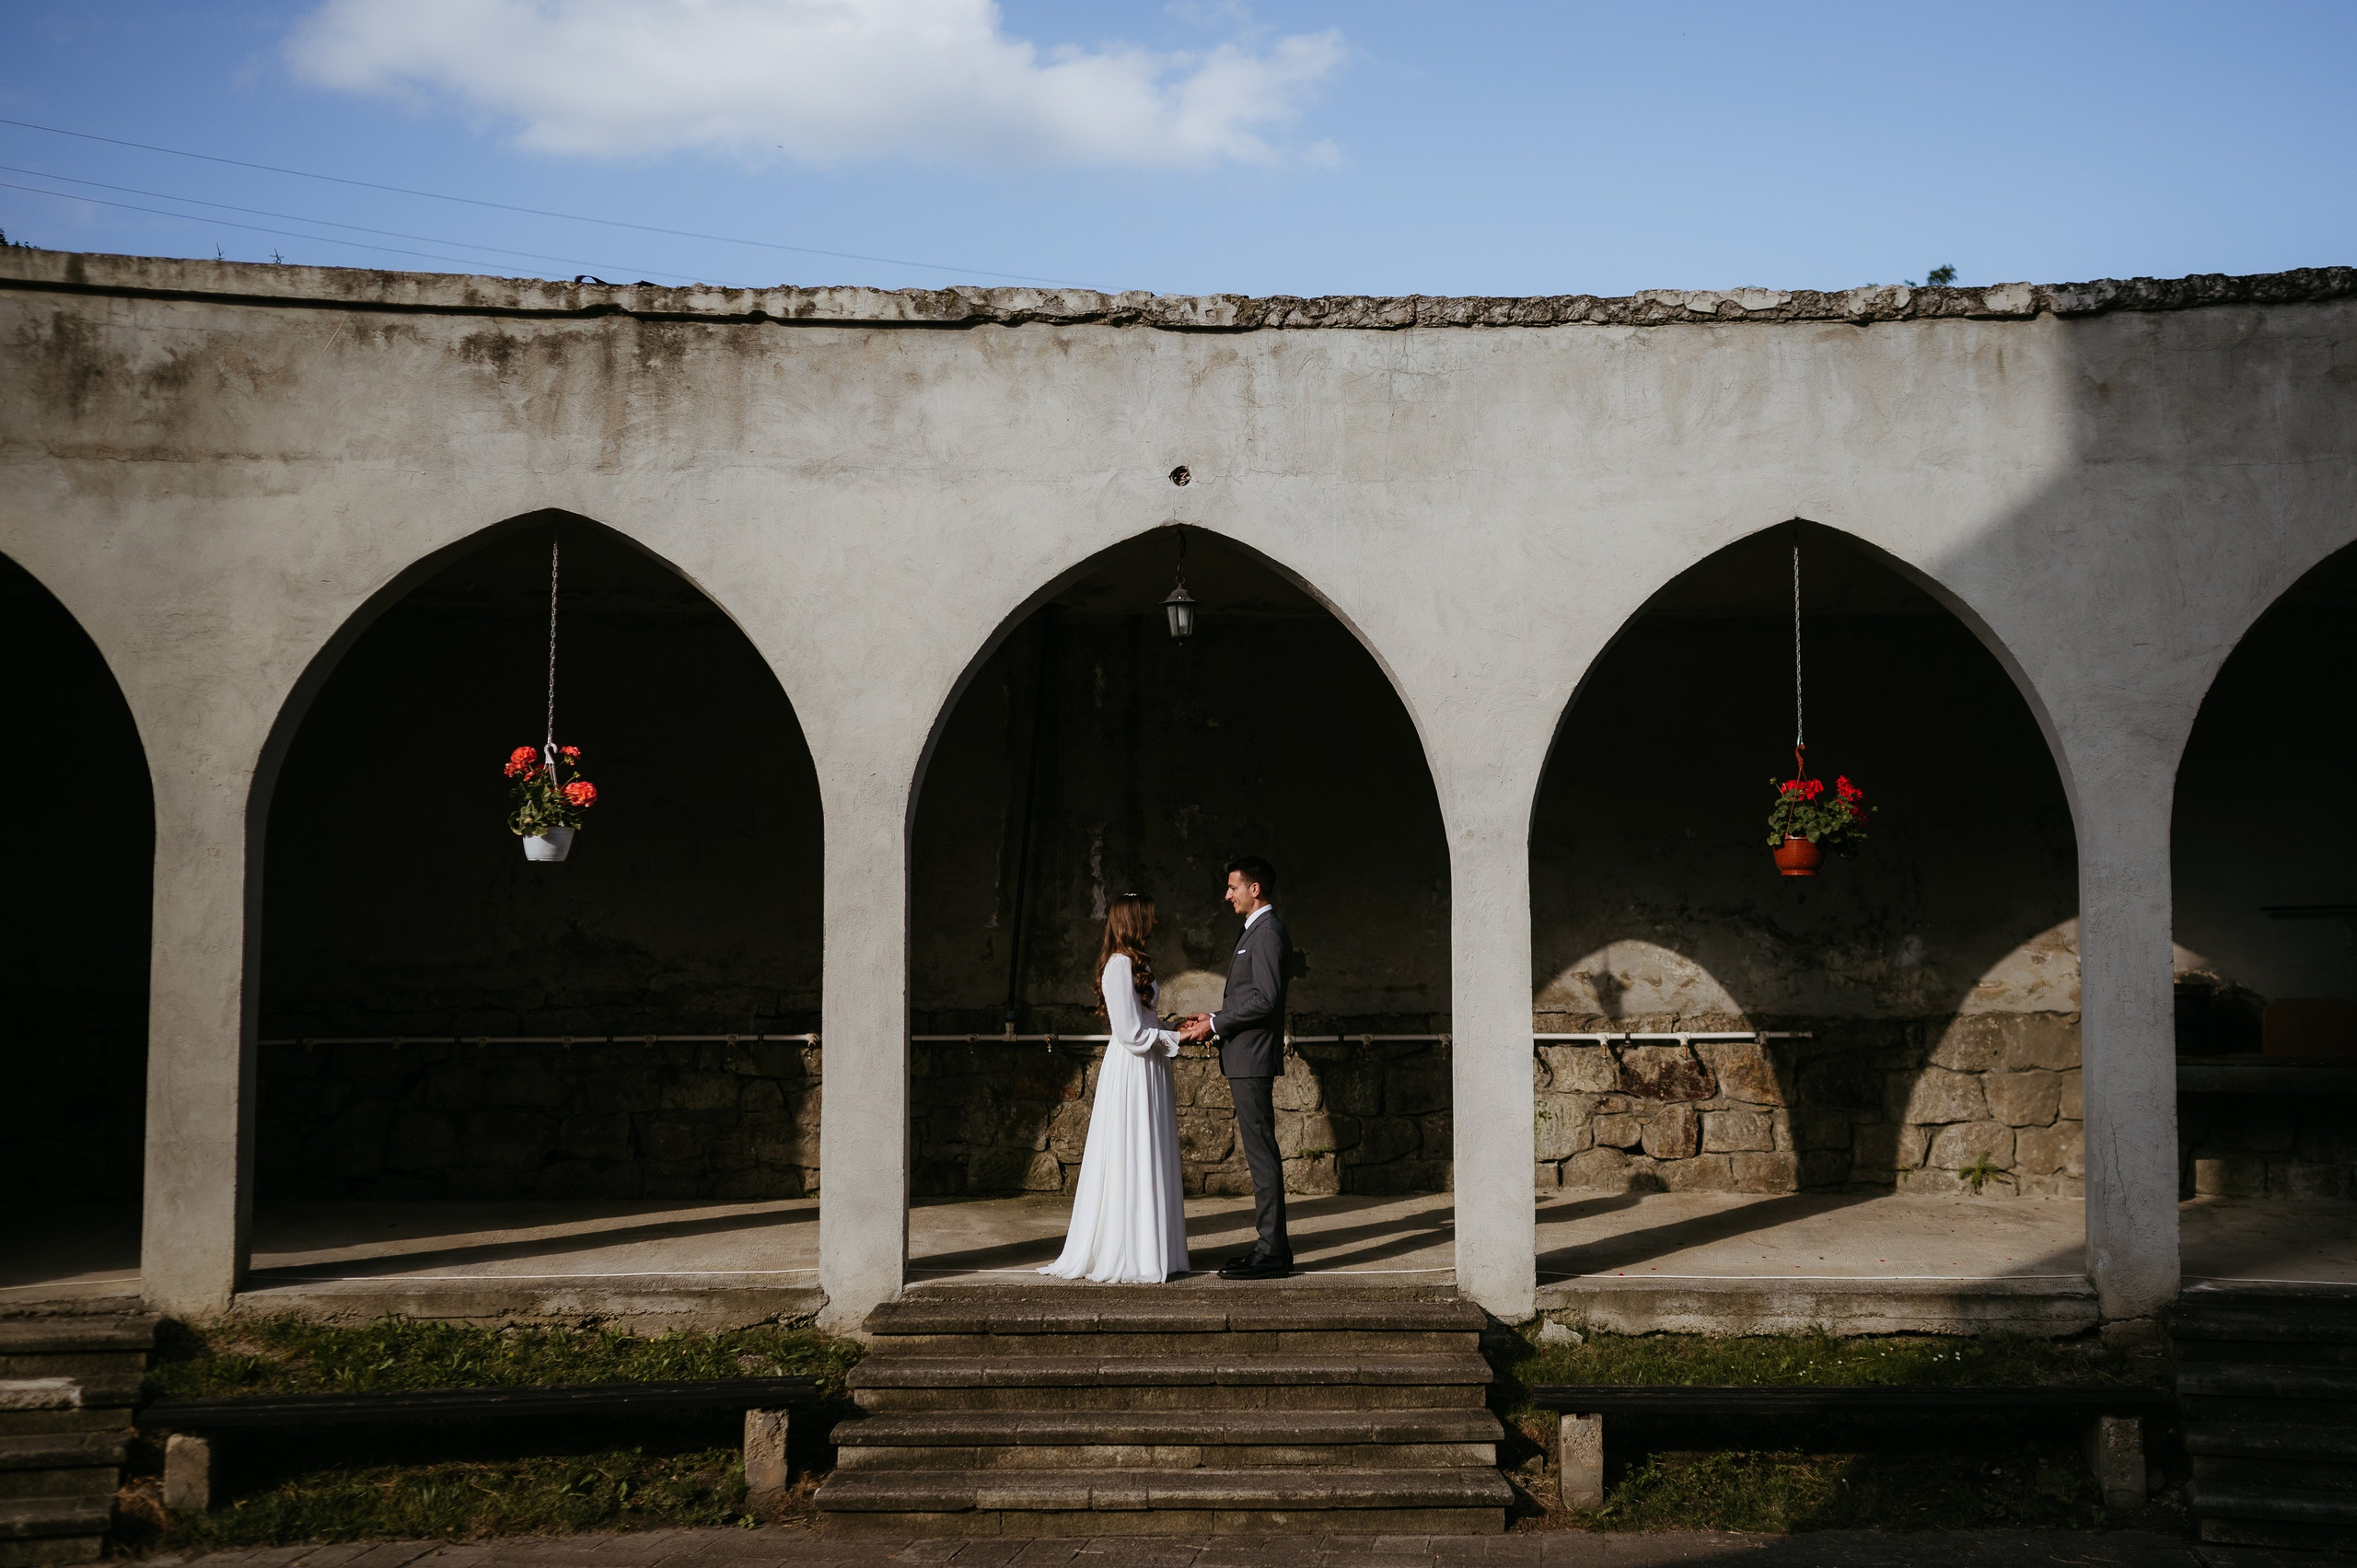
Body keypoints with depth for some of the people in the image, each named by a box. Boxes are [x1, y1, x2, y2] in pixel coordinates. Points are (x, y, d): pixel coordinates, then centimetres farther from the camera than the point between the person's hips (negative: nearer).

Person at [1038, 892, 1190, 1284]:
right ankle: (1125, 1257, 2)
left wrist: (1174, 1032, 7)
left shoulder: (1136, 962, 15)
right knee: (1130, 1162, -4)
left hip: (1147, 1071, 10)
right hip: (1130, 1073, -10)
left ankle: (1147, 1249, 16)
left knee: (1148, 1162, 11)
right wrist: (1174, 1039, -10)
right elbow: (1130, 1032, -19)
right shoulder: (1120, 965, -16)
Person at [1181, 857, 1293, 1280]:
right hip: (1246, 1059, 11)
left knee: (1261, 1153, -8)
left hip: (1253, 1057, -11)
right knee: (1260, 1153, 11)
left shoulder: (1268, 931, -13)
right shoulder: (1256, 930, 20)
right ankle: (1271, 1245, 15)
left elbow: (1265, 998, -21)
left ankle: (1272, 1252, -6)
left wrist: (1216, 1023, -14)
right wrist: (1215, 1019, 11)